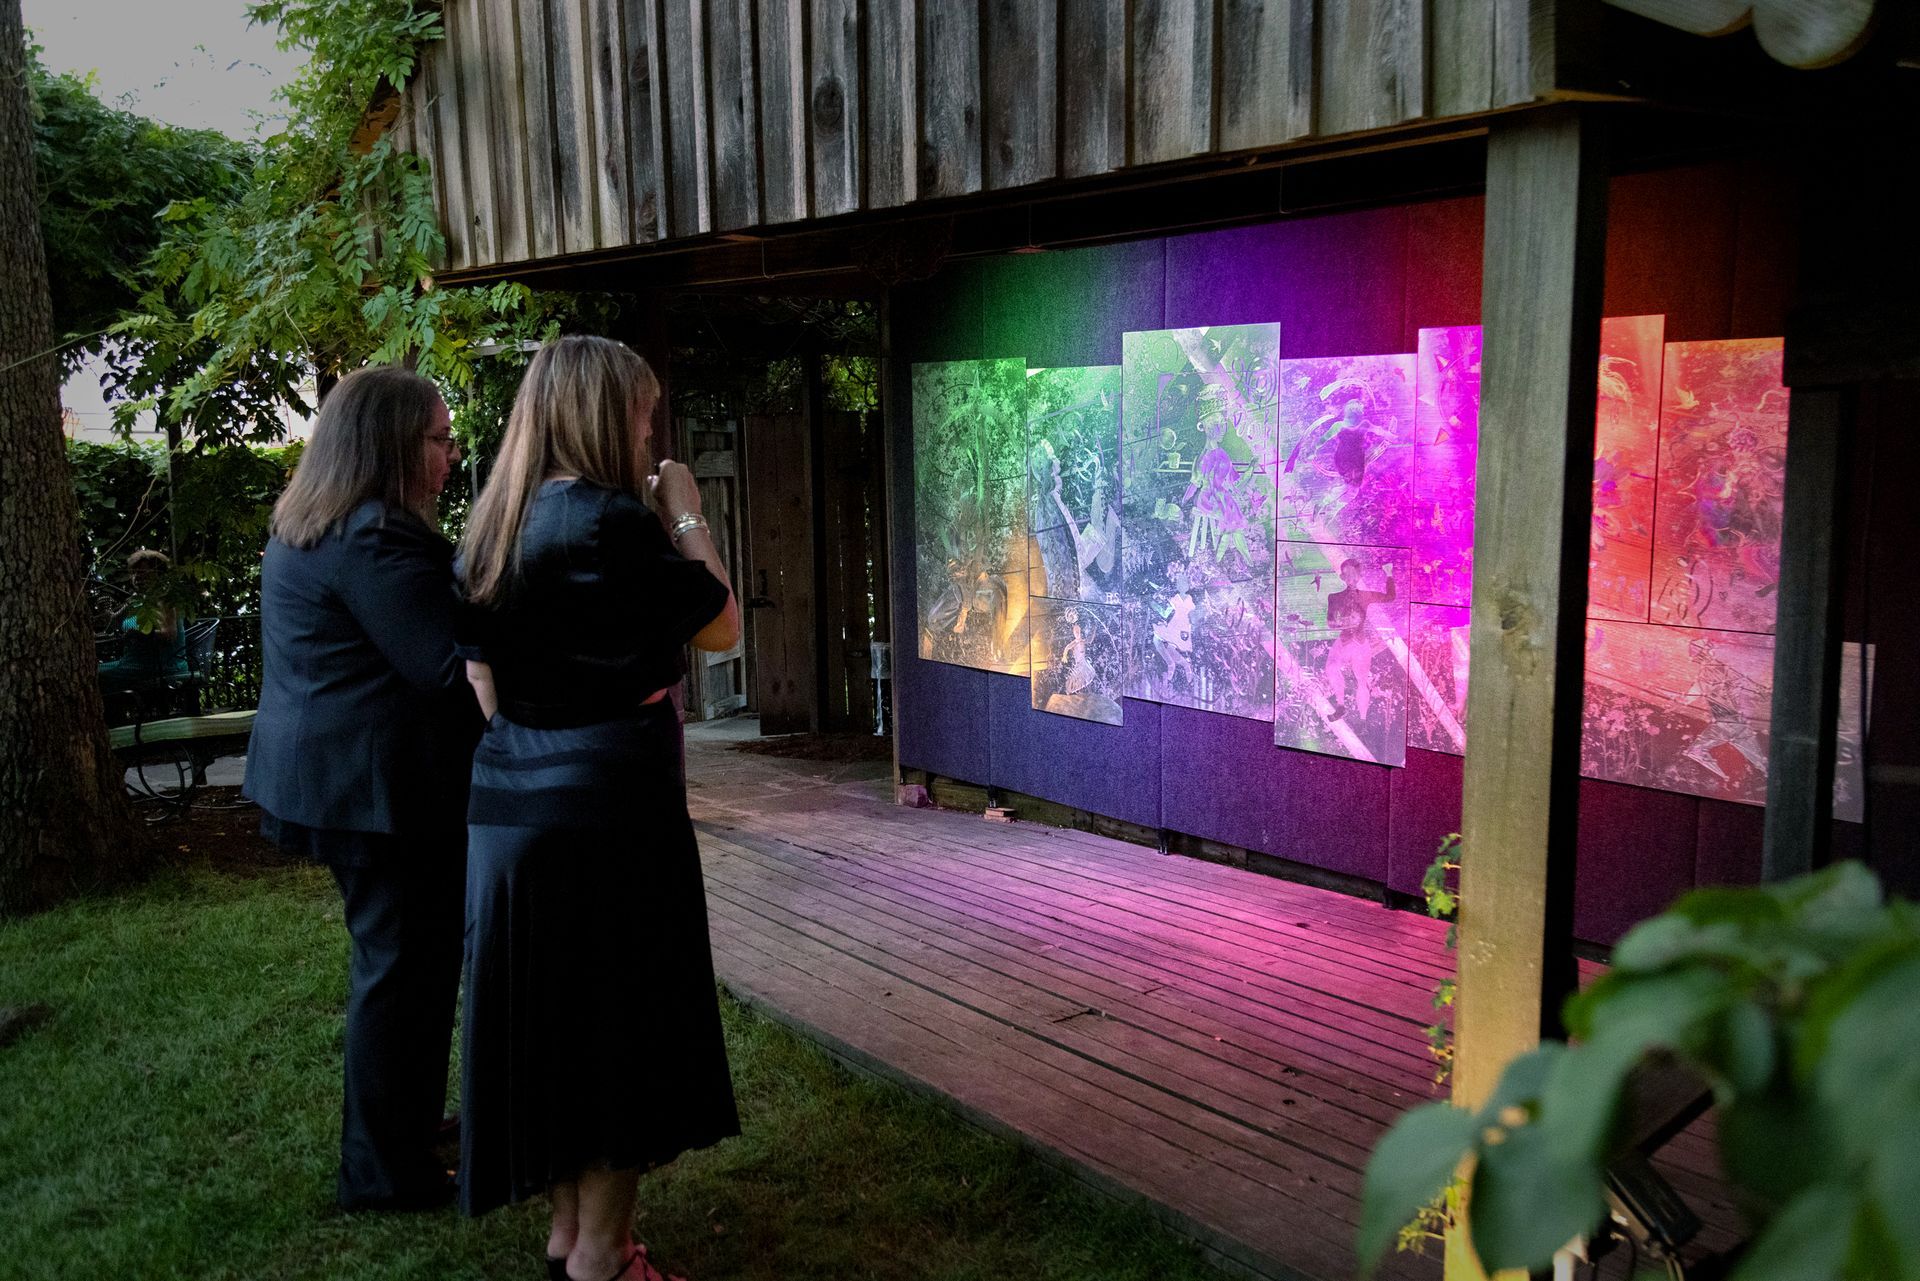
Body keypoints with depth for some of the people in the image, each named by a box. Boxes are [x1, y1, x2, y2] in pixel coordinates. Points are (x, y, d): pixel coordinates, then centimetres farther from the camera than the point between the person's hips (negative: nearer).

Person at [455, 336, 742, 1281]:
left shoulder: (494, 530, 8)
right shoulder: (611, 519, -17)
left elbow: (484, 681, 12)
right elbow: (721, 627, -9)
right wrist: (685, 514, 2)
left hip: (510, 805, 8)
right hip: (609, 809, -8)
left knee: (550, 1017, 17)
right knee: (619, 1024, 5)